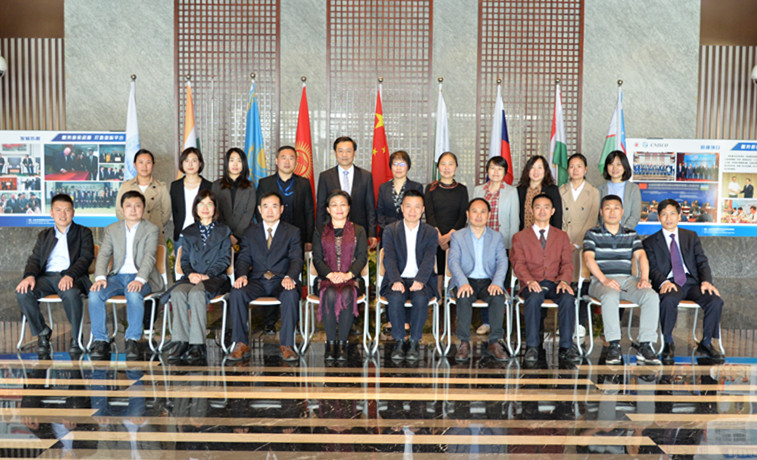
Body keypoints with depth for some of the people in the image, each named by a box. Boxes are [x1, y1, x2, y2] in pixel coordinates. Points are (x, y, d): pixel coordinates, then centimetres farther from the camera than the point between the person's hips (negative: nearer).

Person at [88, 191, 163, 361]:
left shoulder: (152, 229, 4)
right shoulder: (112, 229, 14)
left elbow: (149, 257, -10)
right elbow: (103, 255, 4)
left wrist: (139, 279, -27)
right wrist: (100, 277, -15)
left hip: (139, 278, -3)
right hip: (117, 276, 3)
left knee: (134, 294, -37)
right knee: (94, 293, -26)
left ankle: (133, 340, -26)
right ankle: (101, 341, -17)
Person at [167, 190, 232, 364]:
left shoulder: (223, 231, 12)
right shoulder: (188, 232, 21)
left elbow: (225, 259, 2)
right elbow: (184, 260, 15)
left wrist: (206, 275, -12)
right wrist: (190, 273, -8)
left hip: (215, 278, -3)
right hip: (192, 277, 3)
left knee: (196, 293, -35)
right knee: (177, 293, -30)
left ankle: (197, 345, -35)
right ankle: (182, 342, -29)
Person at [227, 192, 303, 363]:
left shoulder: (292, 232, 11)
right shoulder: (250, 232, 18)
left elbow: (296, 260, -1)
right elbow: (244, 258, 9)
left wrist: (290, 278, -23)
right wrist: (242, 275, -15)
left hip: (281, 280, -2)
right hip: (257, 281, 2)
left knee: (291, 295, -36)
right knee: (236, 293, -29)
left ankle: (286, 345, -25)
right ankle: (241, 344, -20)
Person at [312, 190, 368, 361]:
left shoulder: (358, 231, 16)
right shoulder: (320, 233, 17)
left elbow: (362, 257, 4)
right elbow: (317, 259, 6)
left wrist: (348, 274, -14)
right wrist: (330, 274, -14)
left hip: (351, 278, 0)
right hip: (327, 278, 1)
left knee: (347, 295, -35)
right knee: (330, 295, -34)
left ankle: (343, 343, -27)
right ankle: (330, 342, -25)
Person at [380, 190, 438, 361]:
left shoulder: (431, 232, 9)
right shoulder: (390, 231, 8)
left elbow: (428, 260, -5)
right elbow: (389, 259, -4)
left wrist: (419, 281, -23)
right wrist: (396, 281, -23)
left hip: (421, 281, 0)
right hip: (397, 280, 0)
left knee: (420, 299, -32)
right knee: (395, 298, -32)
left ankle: (414, 342, -16)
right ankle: (399, 341, -16)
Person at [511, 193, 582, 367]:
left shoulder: (562, 236, 19)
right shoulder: (520, 237, 14)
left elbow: (567, 263, 8)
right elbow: (518, 264, 1)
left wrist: (564, 281, -15)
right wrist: (529, 281, -20)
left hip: (555, 283, 2)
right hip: (532, 284, -1)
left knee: (568, 298, -32)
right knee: (534, 298, -36)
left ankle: (566, 348, -26)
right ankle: (532, 348, -30)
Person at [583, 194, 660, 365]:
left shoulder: (631, 235, 19)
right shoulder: (592, 234, 9)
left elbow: (641, 256, 5)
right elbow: (588, 258, -6)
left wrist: (644, 278, -15)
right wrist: (604, 280, -21)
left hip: (628, 279, 3)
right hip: (602, 280, -3)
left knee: (652, 296, -26)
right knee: (610, 297, -38)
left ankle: (645, 346, -22)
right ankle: (614, 346, -30)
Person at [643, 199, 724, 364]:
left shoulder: (691, 236, 19)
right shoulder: (650, 242, 11)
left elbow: (702, 262, 10)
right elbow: (652, 269, 0)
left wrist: (706, 281, -10)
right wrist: (663, 282, -21)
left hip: (692, 281, 3)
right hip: (669, 283, -3)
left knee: (715, 301, -26)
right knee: (668, 300, -37)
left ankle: (706, 343, -5)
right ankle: (668, 343, -17)